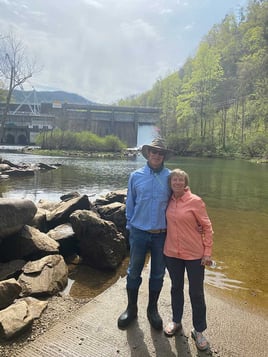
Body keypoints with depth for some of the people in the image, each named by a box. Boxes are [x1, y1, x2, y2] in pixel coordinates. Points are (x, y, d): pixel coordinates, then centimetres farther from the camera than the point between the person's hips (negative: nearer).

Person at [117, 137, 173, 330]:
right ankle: (131, 308, 34)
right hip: (139, 233, 0)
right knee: (134, 272, 12)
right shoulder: (136, 176, -1)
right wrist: (130, 226, 6)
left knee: (158, 274, 15)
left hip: (161, 234, 0)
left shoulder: (170, 177, -3)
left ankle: (153, 309, 36)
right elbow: (130, 204, 5)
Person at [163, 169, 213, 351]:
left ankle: (199, 331, 26)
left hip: (194, 255, -4)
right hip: (172, 253, 4)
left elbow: (207, 227, -9)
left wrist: (208, 252, -11)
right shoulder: (169, 201, 0)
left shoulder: (195, 201, -13)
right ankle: (176, 321, 39)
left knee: (196, 293, 8)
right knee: (176, 288, 19)